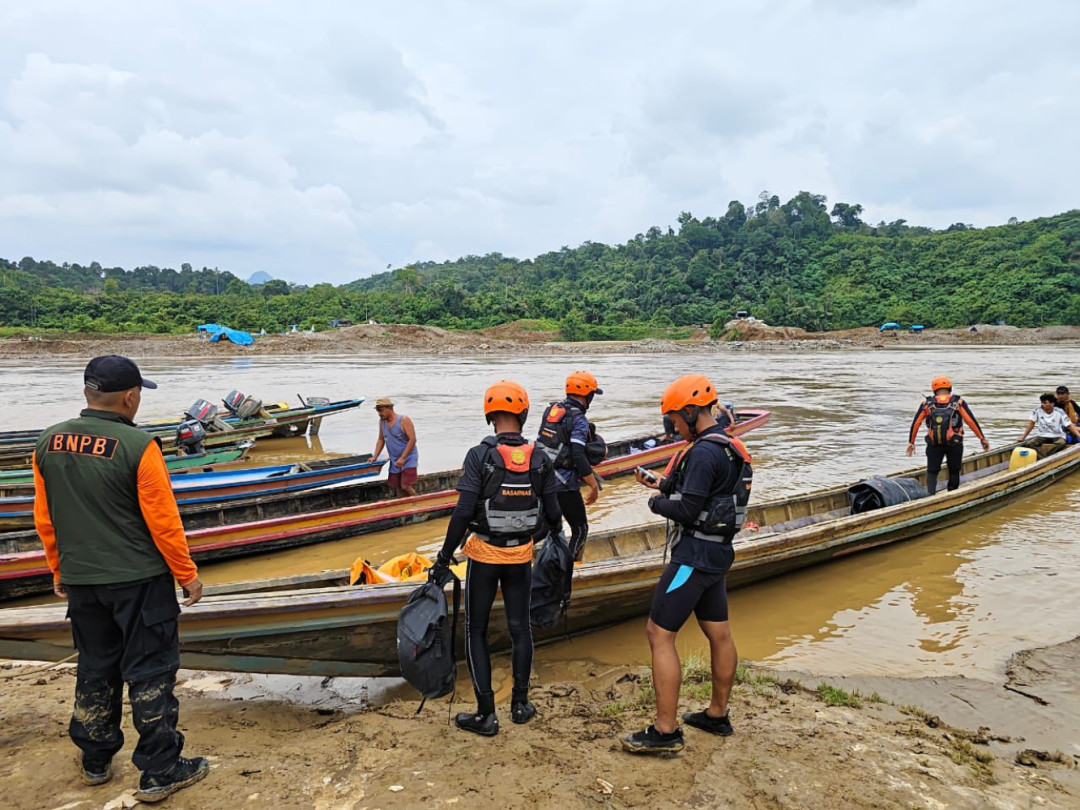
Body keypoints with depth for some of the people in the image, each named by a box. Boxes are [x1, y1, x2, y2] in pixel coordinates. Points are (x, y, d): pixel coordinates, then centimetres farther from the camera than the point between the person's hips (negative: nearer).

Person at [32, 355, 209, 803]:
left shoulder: (48, 443, -1)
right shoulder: (138, 446, -20)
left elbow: (44, 519, 7)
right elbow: (162, 521, -16)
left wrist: (60, 570, 20)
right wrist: (187, 574, -5)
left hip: (80, 582, 6)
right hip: (139, 581, -6)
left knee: (95, 669, 21)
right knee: (150, 673, 5)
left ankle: (95, 761, 36)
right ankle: (159, 772, 14)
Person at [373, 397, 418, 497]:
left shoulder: (403, 420, -13)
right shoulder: (382, 421, 5)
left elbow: (412, 439, -18)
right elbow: (381, 440, 16)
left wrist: (403, 458, -22)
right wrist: (375, 457, 5)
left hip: (408, 459, -6)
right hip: (394, 462, 6)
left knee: (405, 486, -16)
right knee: (396, 488, 7)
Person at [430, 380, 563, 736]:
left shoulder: (480, 456, -16)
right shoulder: (540, 460, -6)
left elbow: (463, 512, -19)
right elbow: (552, 513, -1)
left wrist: (444, 559, -11)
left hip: (484, 554, -3)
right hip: (521, 555, 3)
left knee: (476, 631, 11)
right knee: (520, 628, 18)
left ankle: (486, 714, 13)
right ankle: (520, 703, 27)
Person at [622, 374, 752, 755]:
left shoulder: (703, 452, -21)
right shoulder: (729, 447, 11)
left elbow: (686, 511, -23)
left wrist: (656, 502, -5)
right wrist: (664, 485, 11)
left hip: (694, 556, -10)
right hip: (717, 553, 10)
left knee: (659, 634, -5)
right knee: (718, 634, 18)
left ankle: (665, 732, 0)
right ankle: (717, 715, 33)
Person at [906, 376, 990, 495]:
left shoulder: (927, 404, 3)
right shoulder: (958, 403, 1)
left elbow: (916, 423, 2)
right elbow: (971, 421, -4)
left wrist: (911, 442, 10)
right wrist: (982, 438, 2)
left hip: (934, 445, 0)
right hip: (954, 444, 0)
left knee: (932, 471, 9)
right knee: (954, 472, 17)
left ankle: (930, 494, -12)